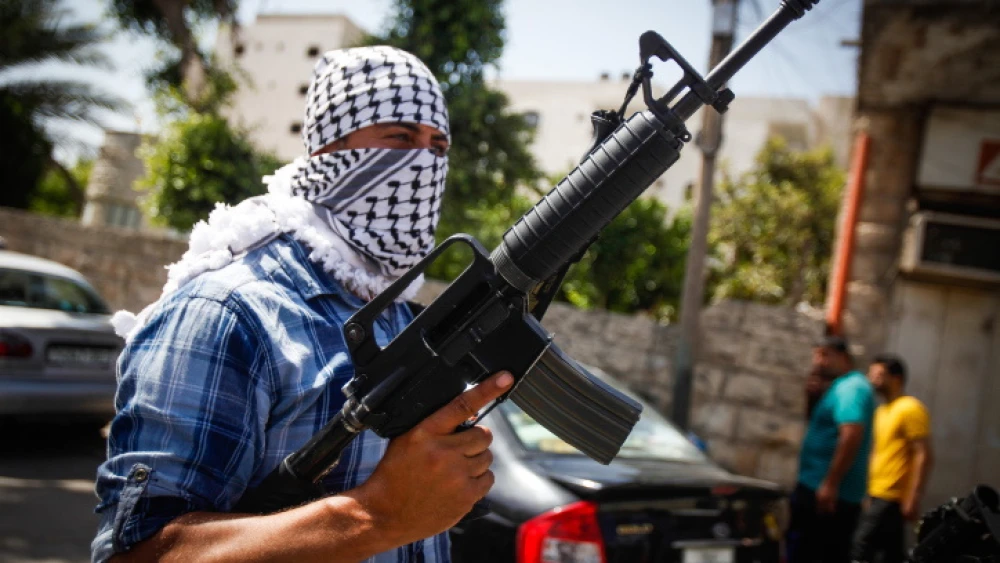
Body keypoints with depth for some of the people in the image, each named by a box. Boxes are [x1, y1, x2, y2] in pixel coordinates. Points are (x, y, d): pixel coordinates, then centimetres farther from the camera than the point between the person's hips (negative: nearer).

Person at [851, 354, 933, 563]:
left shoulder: (910, 408, -10)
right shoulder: (882, 411, 17)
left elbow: (924, 455, -16)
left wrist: (913, 498, -22)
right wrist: (868, 493, 17)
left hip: (892, 497, -9)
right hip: (878, 495, 9)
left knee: (863, 546, -13)